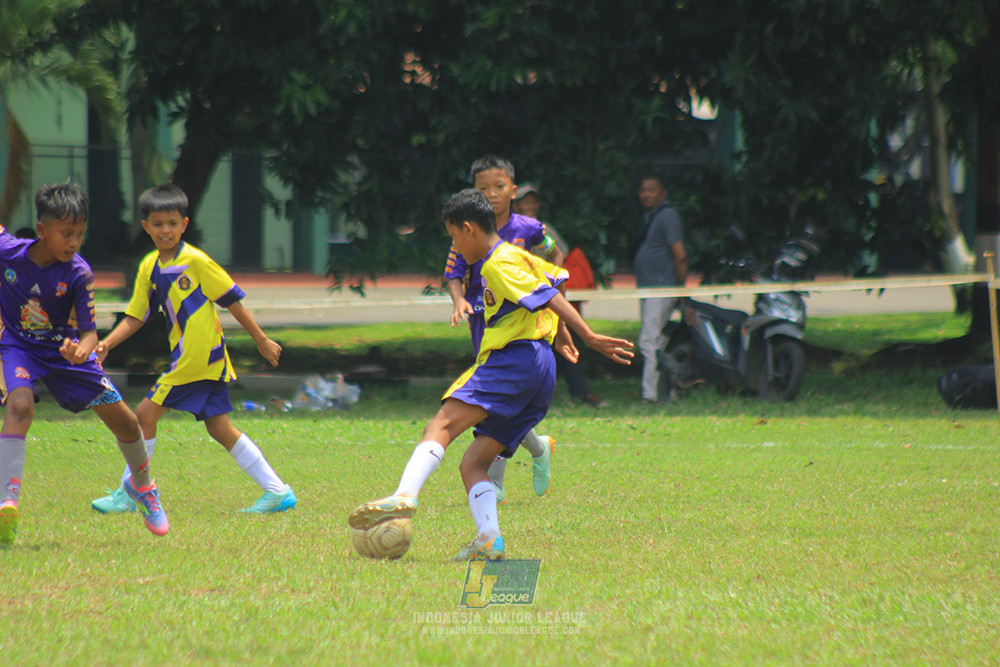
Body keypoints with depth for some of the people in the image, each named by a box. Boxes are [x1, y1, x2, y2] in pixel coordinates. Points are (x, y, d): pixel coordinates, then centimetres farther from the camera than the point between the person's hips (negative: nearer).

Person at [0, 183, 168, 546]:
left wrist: (82, 350, -43)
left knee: (124, 421, 4)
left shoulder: (79, 274, -22)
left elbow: (89, 330, -21)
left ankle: (141, 486, 36)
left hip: (66, 351, 1)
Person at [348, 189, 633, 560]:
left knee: (443, 425, -25)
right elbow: (556, 279, 41)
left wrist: (590, 337, -20)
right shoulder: (514, 257, 27)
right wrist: (561, 334, 49)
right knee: (472, 465, 3)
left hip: (516, 359, -10)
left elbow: (549, 297, -13)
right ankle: (488, 539, -17)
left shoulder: (499, 265, -4)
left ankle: (405, 496, -45)